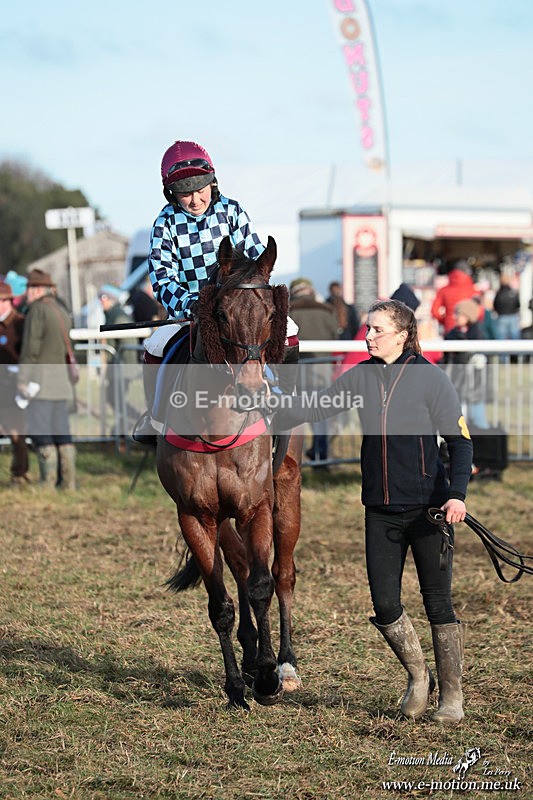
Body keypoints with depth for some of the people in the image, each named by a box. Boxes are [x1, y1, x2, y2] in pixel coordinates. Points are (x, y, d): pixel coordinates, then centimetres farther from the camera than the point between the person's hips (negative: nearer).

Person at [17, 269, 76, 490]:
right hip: (61, 376, 8)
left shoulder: (37, 309, -10)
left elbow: (31, 346, -14)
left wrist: (22, 379, -13)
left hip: (40, 373, -8)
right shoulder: (62, 311, 16)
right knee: (61, 432, 8)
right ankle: (69, 481, 5)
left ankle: (48, 482, -11)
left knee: (40, 432, -7)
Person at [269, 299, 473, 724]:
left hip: (428, 509, -4)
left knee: (438, 604, 1)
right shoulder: (361, 377, 4)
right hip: (381, 510, 4)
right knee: (385, 605, 1)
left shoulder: (431, 378, -8)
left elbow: (460, 440, -8)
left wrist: (457, 493, -21)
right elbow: (315, 408, 2)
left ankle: (452, 695, 15)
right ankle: (417, 677, 25)